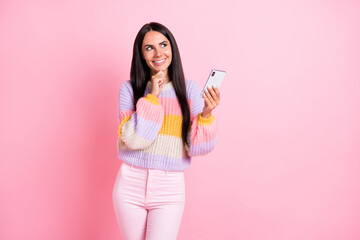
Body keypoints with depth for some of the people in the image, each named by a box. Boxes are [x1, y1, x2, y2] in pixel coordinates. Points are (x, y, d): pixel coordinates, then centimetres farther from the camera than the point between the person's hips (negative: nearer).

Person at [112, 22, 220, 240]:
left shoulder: (190, 89, -1)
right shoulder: (129, 89, -1)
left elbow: (196, 147, -6)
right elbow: (134, 139, -12)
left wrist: (206, 114, -22)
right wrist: (152, 97, -14)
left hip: (170, 189, -1)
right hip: (131, 184, 1)